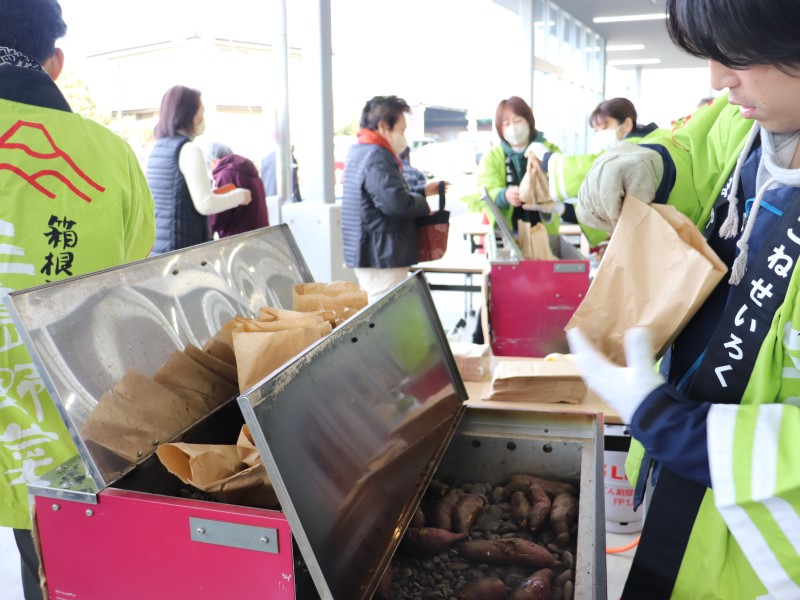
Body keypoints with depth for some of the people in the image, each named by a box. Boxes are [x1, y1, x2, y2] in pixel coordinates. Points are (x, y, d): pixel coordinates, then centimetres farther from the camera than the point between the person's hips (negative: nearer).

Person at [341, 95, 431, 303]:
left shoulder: (359, 152, 16)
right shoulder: (377, 157, -18)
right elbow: (397, 204, -27)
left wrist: (421, 192, 14)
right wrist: (423, 204, -9)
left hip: (366, 253, 11)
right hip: (382, 256, -11)